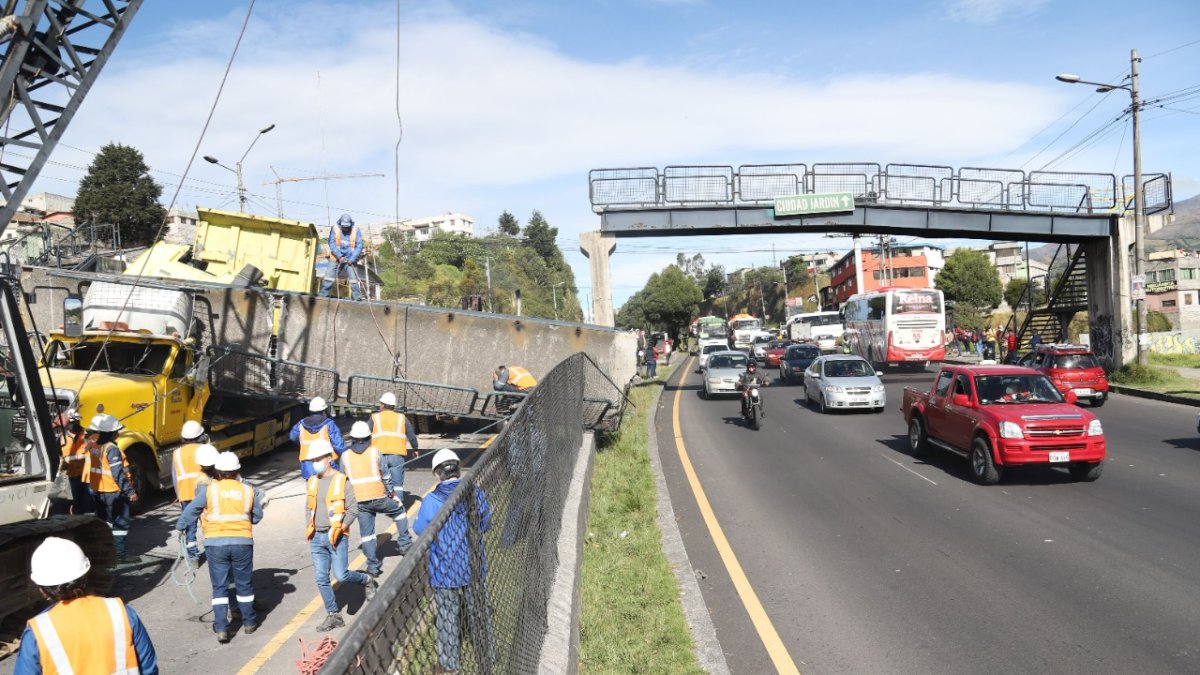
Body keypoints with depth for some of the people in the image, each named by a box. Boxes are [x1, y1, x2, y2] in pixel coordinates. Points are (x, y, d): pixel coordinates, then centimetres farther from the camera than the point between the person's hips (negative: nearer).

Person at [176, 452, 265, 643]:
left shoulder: (209, 489, -5)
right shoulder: (248, 491, 0)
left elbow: (191, 510, 3)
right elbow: (257, 517, 8)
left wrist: (181, 527, 19)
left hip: (215, 543, -1)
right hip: (242, 542, 1)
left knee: (219, 587, 7)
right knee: (244, 584, 15)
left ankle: (221, 628, 2)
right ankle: (249, 622, 26)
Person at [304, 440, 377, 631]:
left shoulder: (341, 480, -8)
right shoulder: (312, 481, 8)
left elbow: (353, 510, -8)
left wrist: (338, 530, -14)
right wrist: (310, 527, 7)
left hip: (337, 537, -5)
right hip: (316, 537, 6)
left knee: (341, 576, -10)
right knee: (321, 579, 5)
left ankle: (367, 581, 20)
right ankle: (333, 615, 16)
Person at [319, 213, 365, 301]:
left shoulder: (356, 230, -7)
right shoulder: (335, 228, -7)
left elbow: (359, 246, -6)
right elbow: (332, 243, -8)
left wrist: (352, 259, -14)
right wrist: (339, 256, -17)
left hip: (350, 259, 0)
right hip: (336, 258, 1)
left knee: (353, 279, -6)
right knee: (329, 276, -3)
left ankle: (357, 297, -2)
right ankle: (323, 295, 2)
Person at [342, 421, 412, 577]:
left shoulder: (345, 455, 4)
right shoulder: (375, 452, -2)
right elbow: (385, 475, 1)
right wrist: (391, 492, 15)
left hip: (359, 501, 2)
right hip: (379, 497, -2)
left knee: (366, 533, 8)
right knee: (399, 511, 22)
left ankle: (373, 566, 10)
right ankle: (404, 543, 19)